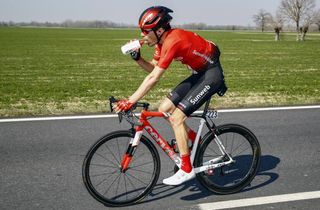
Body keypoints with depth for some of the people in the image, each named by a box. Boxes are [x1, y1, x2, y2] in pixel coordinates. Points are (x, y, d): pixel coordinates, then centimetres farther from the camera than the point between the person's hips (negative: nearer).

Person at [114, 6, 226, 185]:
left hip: (212, 74, -9)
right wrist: (137, 58, -10)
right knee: (164, 109, 4)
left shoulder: (173, 41, -28)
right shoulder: (162, 40, 1)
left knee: (176, 117, -14)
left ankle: (187, 169, -5)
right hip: (199, 73, 9)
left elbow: (153, 78, -31)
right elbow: (153, 68, 7)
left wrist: (130, 102, -30)